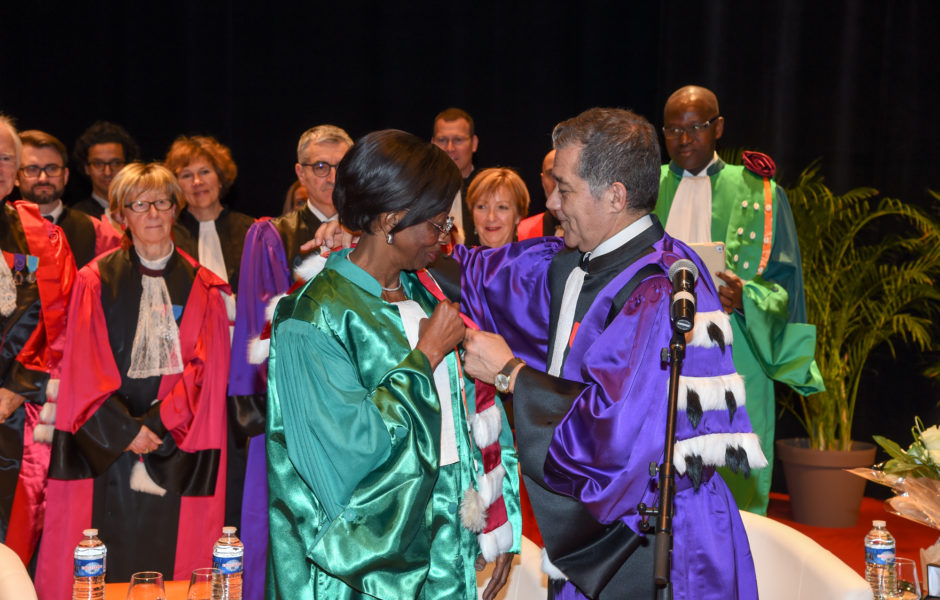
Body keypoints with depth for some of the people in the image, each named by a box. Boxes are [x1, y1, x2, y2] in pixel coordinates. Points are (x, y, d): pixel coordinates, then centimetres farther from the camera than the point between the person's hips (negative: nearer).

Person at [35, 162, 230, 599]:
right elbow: (84, 368, -1)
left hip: (177, 455, 1)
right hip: (105, 449, -1)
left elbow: (207, 369, 1)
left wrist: (157, 426, -10)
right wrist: (124, 430, -10)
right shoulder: (97, 281, 4)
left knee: (172, 556, 2)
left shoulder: (201, 288, 8)